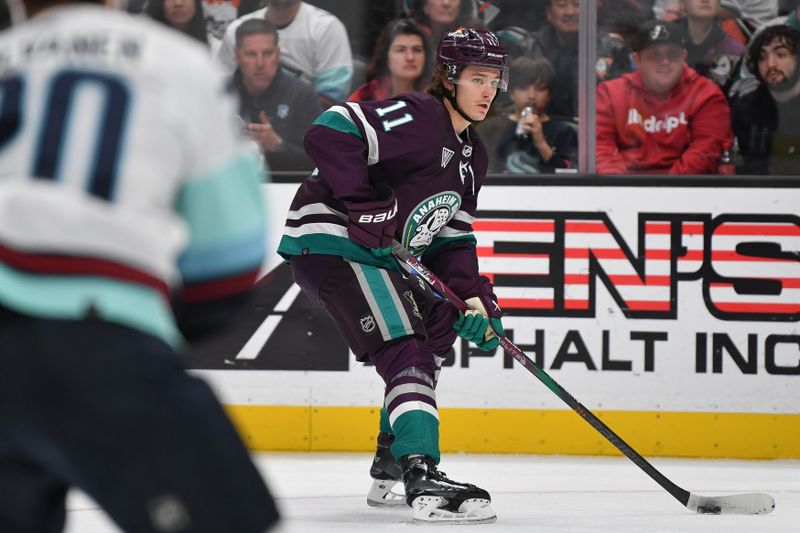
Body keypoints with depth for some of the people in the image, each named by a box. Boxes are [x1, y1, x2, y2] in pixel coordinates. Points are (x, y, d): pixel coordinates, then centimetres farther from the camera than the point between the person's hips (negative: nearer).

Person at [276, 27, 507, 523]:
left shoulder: (472, 155, 15)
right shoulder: (414, 117, -15)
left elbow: (452, 235, 17)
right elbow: (330, 133, -26)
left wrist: (473, 295, 1)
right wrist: (366, 212, -27)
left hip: (385, 256, 11)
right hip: (330, 242, -11)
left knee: (438, 330, 21)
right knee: (405, 350, -21)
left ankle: (391, 465, 33)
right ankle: (422, 478, -33)